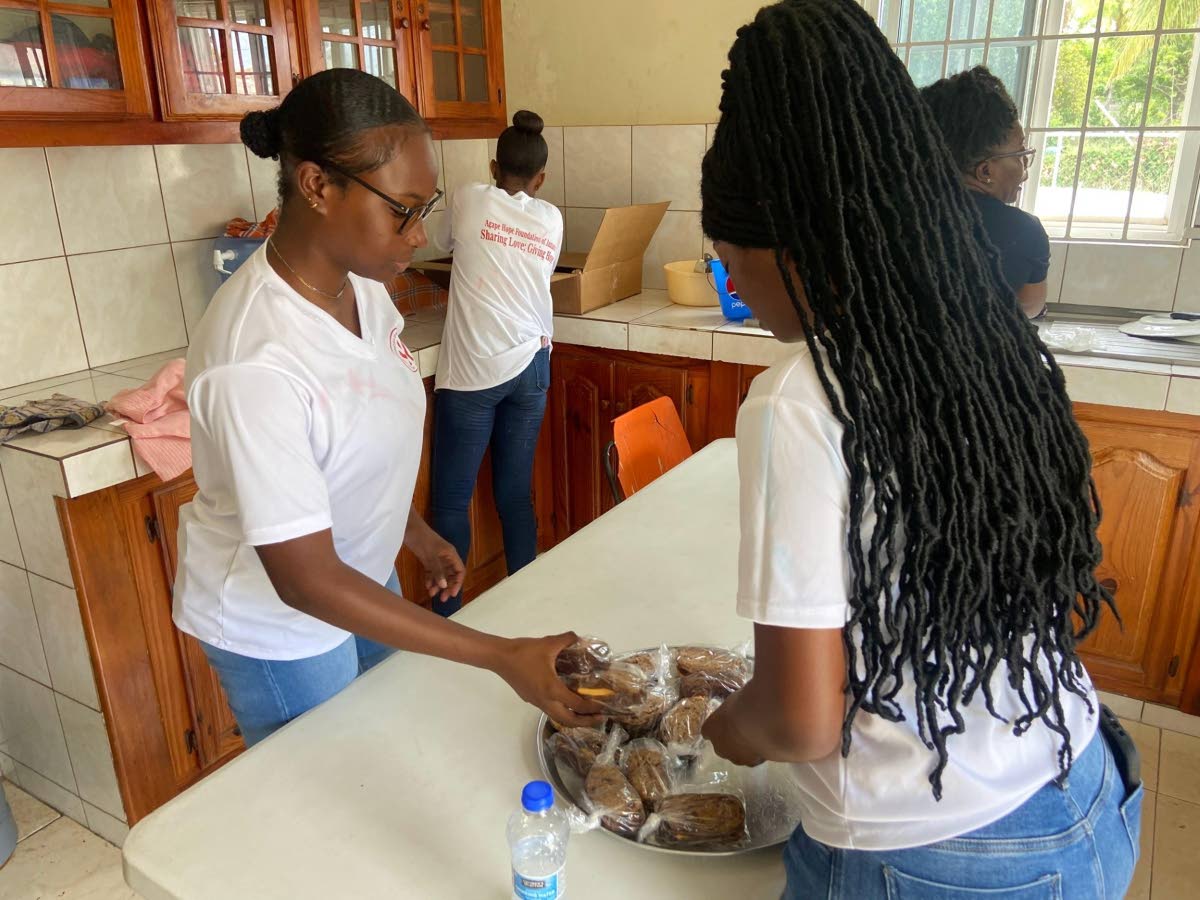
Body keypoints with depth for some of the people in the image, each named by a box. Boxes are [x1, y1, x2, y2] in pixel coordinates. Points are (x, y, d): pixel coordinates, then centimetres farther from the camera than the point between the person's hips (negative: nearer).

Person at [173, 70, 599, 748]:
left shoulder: (362, 286, -10)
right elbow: (304, 578, -32)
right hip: (278, 624, -7)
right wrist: (502, 657, -32)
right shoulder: (256, 361, -35)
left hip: (366, 577, 7)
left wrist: (414, 530, 9)